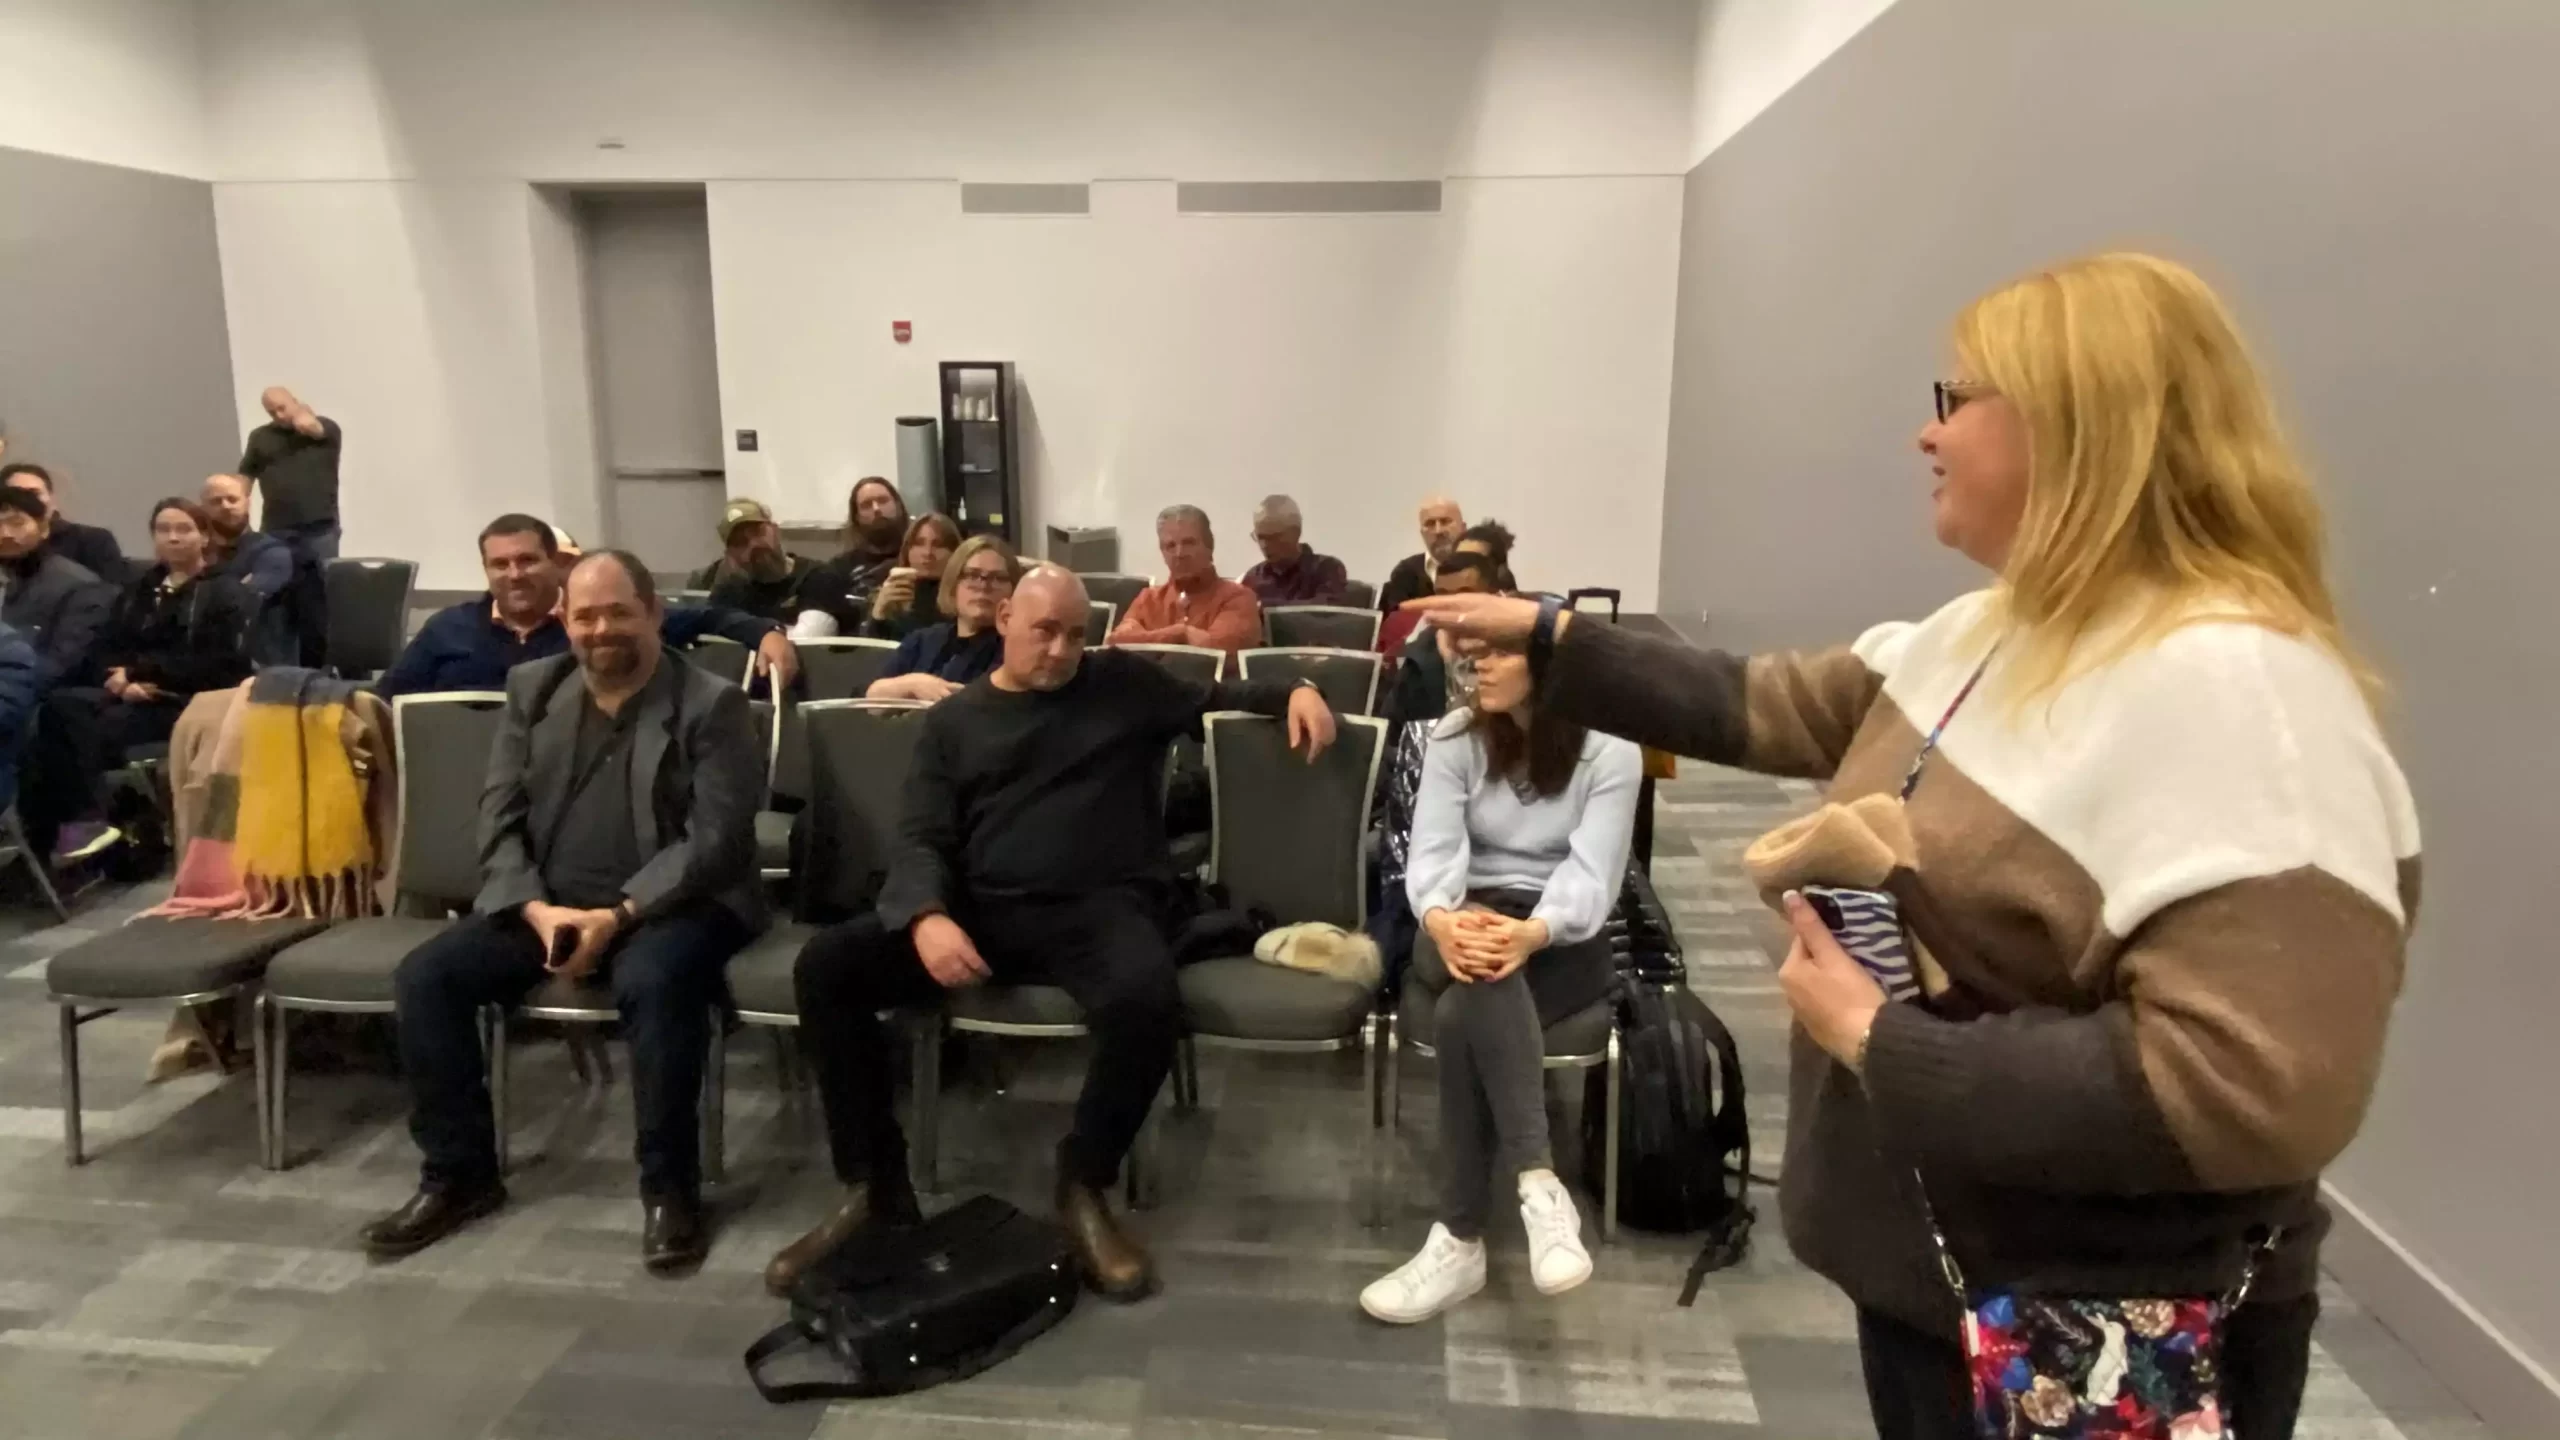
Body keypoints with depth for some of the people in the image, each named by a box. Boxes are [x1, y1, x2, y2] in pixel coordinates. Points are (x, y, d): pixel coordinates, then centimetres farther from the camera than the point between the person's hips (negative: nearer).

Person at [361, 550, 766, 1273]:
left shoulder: (712, 704, -6)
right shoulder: (533, 689, 10)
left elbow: (716, 840, -13)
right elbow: (499, 818, 6)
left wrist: (618, 915, -23)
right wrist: (536, 909, -12)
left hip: (666, 904, -5)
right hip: (544, 903, 5)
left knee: (653, 982, -35)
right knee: (425, 975, -14)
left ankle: (669, 1187, -18)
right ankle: (459, 1174, 4)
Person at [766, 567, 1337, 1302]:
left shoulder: (1125, 682, 14)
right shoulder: (953, 721, 15)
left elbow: (1219, 697, 21)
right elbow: (921, 839, 5)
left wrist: (1292, 690, -1)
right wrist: (927, 916, -16)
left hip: (1102, 905, -2)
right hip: (982, 908, 2)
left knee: (1146, 999, -37)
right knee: (825, 967, -18)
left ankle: (1082, 1187, -10)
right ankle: (875, 1187, -4)